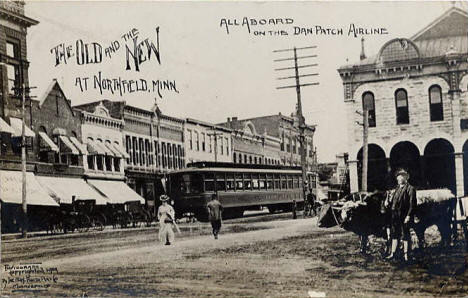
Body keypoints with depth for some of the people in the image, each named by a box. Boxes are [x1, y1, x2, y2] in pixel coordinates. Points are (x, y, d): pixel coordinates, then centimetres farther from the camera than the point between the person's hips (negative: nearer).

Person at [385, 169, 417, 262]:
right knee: (394, 235, 12)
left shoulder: (410, 189, -9)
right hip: (395, 216, 7)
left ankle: (405, 255, 12)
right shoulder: (397, 188, 14)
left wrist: (408, 216, -17)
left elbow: (412, 204, -13)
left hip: (404, 217, -7)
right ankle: (392, 254, 19)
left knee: (405, 236, 3)